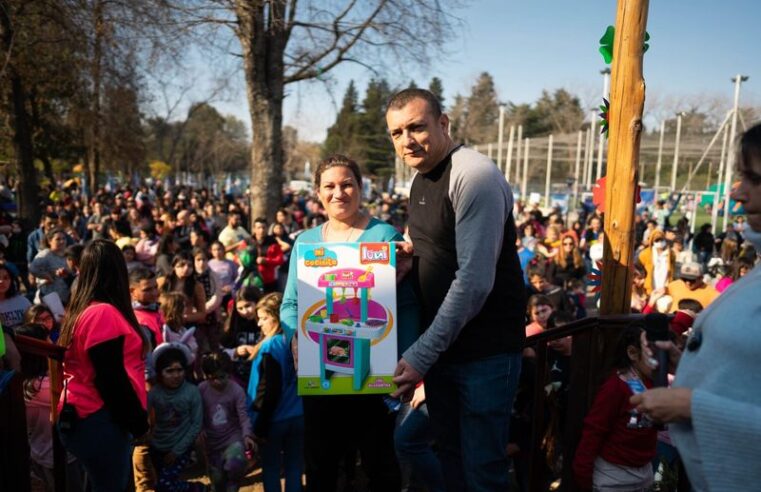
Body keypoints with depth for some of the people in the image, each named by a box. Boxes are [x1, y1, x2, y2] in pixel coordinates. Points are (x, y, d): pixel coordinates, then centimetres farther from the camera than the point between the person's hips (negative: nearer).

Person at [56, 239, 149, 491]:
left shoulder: (84, 310, 10)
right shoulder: (104, 313, -18)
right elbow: (111, 379, -20)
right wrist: (138, 421, -11)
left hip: (85, 418, 9)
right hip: (100, 422, -9)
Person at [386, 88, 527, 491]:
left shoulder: (474, 176, -18)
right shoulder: (421, 180, 10)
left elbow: (475, 280, -24)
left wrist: (421, 354, -21)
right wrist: (407, 253, -1)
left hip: (484, 351, -8)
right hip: (439, 346, 8)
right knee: (450, 458, 20)